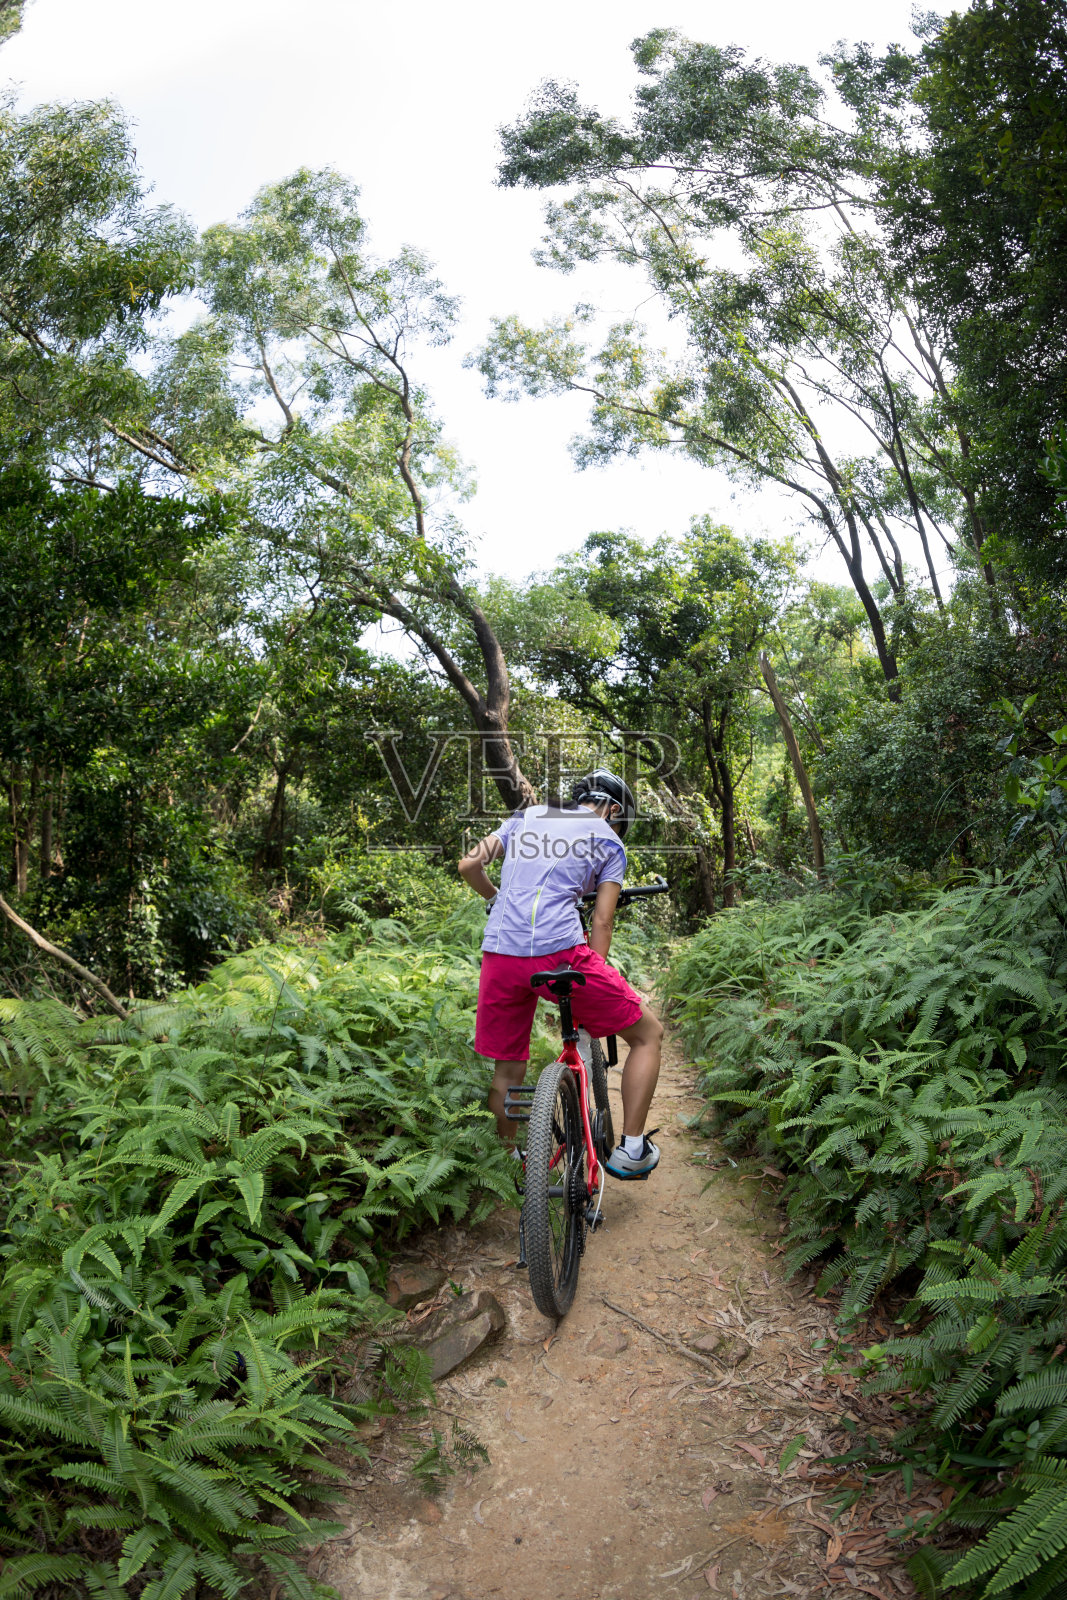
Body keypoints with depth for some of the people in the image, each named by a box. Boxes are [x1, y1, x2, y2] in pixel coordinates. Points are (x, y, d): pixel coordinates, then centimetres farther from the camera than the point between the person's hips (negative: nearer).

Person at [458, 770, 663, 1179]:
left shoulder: (526, 818, 23)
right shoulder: (608, 841, 15)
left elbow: (468, 865, 16)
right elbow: (601, 922, 10)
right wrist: (593, 997, 16)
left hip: (500, 956, 4)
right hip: (559, 951, -4)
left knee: (507, 1072, 22)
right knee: (648, 1033, 16)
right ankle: (630, 1149, 15)